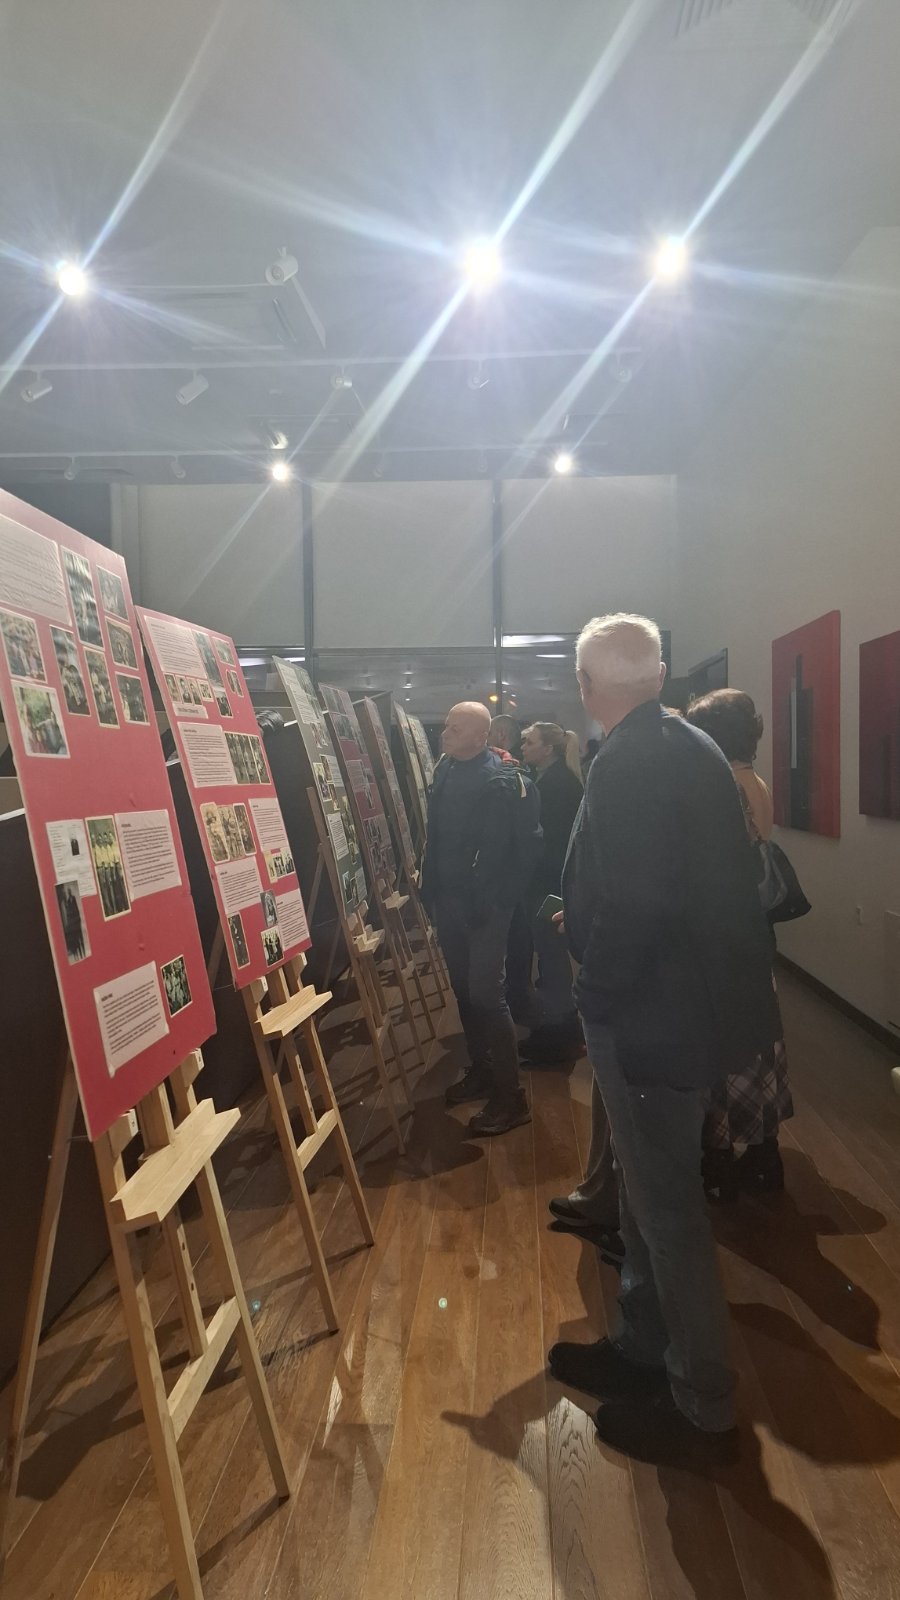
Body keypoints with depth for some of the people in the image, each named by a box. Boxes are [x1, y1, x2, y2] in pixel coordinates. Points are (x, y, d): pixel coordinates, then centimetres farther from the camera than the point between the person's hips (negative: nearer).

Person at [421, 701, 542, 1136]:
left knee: (486, 994, -6)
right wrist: (430, 886, 11)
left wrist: (496, 900, -16)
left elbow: (526, 847, -17)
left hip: (483, 904, -8)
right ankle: (480, 1071, 34)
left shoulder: (502, 782, -17)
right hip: (448, 900, 8)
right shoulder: (444, 769, 6)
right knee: (464, 989, 17)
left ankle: (510, 1096, 5)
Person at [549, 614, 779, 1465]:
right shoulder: (692, 747, 7)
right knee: (651, 1191, 23)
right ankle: (641, 1347, 41)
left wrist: (595, 993, -12)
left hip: (654, 1014, -9)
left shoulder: (627, 766, -22)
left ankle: (702, 1410, 26)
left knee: (667, 1208, 7)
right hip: (697, 996, 9)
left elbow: (632, 908, -28)